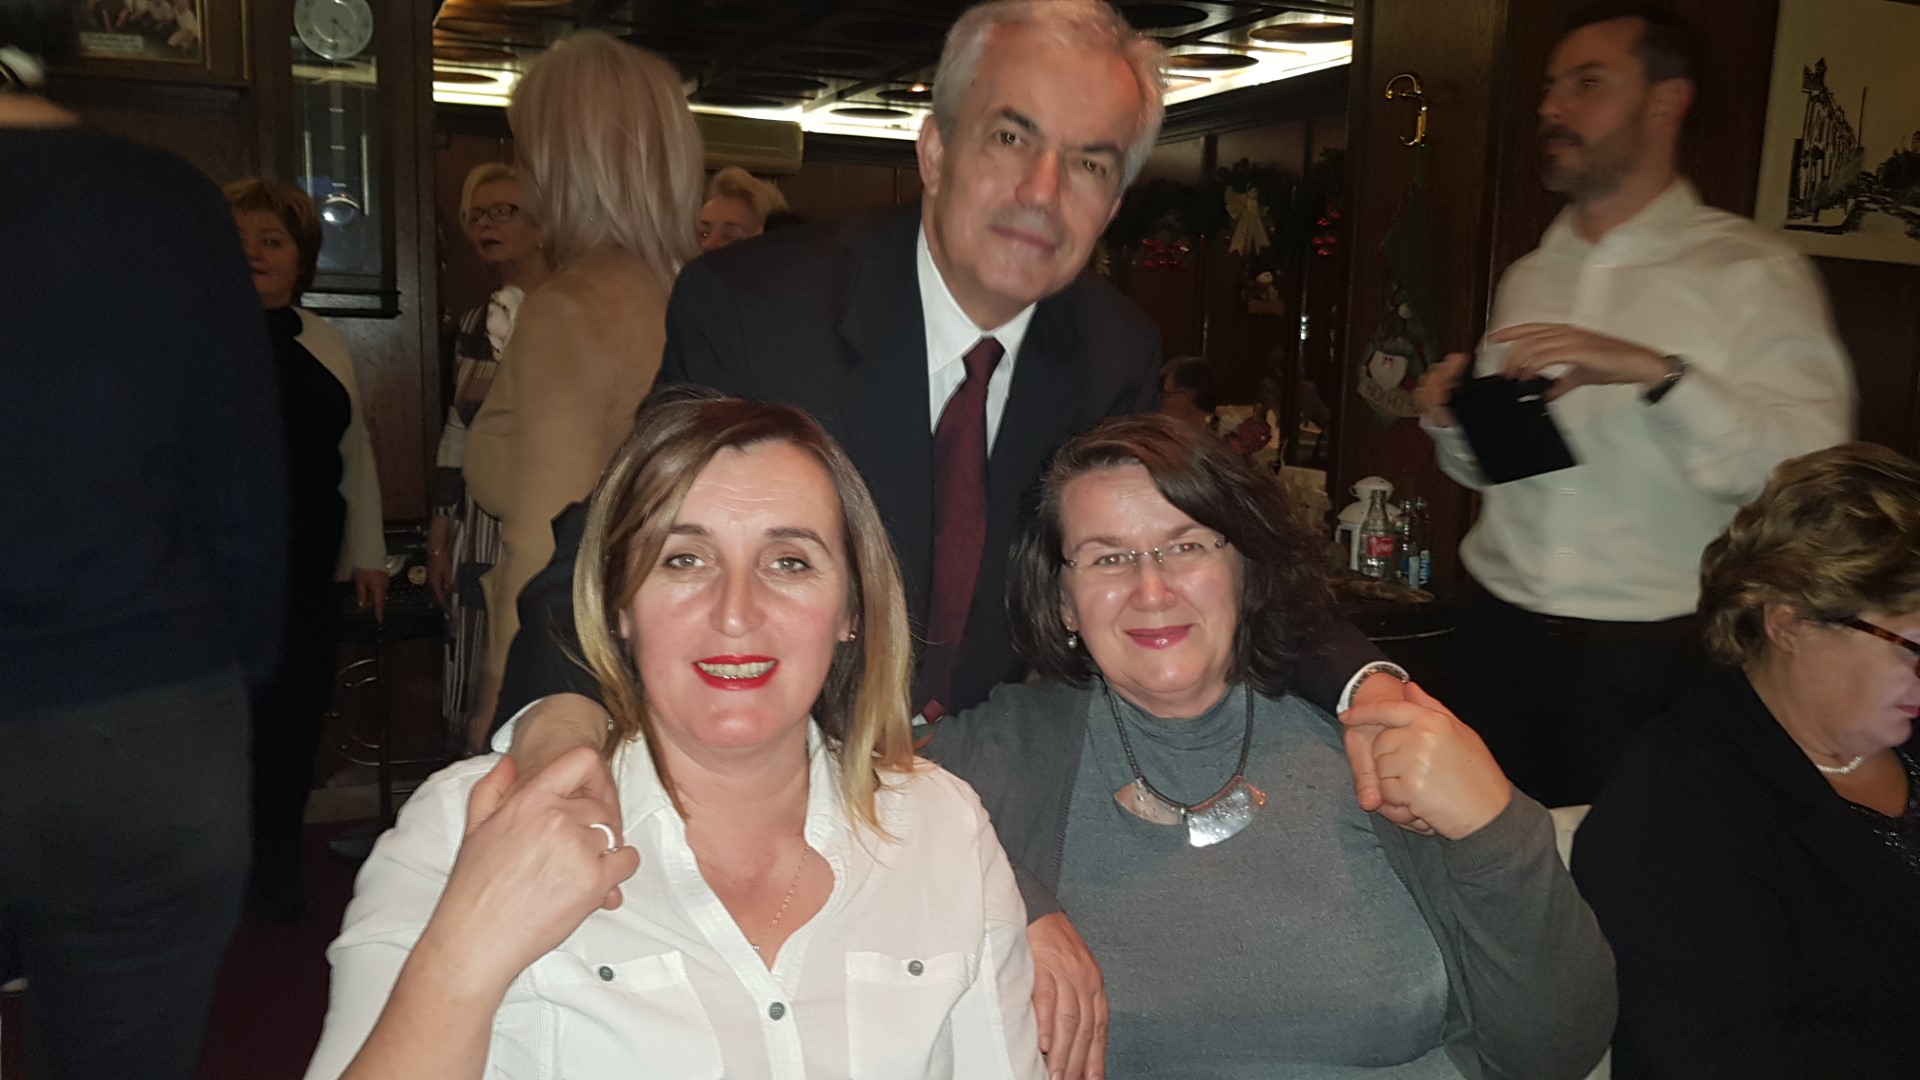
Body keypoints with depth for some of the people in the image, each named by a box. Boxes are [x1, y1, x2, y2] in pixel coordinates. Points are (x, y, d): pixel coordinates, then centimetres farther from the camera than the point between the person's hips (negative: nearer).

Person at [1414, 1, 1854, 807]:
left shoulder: (1751, 271, -5)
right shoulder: (1528, 278, 11)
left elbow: (1811, 471, -17)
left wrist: (1657, 373, -27)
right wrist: (1451, 420, -3)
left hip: (1648, 657, -4)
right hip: (1499, 637, 5)